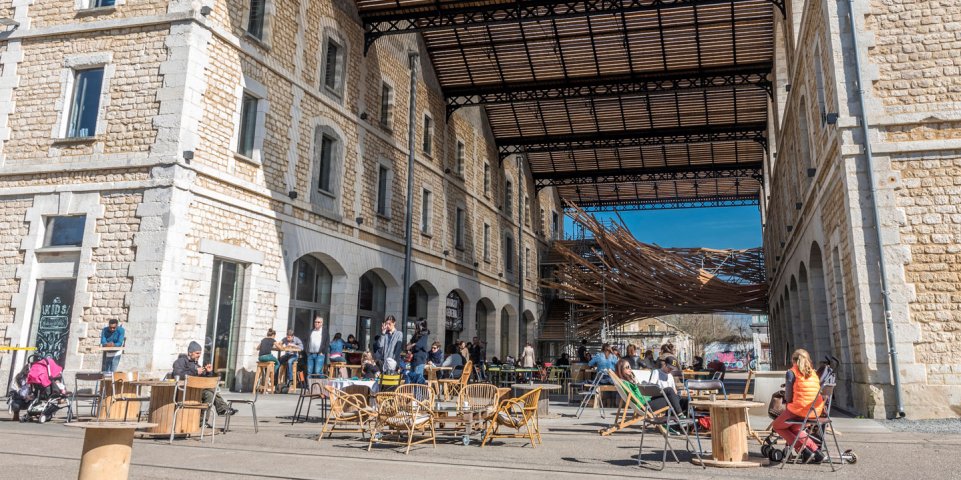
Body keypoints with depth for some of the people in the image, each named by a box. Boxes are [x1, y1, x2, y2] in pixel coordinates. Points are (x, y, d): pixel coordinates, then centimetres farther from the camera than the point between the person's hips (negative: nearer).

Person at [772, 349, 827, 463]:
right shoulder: (813, 373, 12)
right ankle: (815, 450, 16)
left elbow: (788, 397, -6)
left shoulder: (791, 372, -5)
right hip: (816, 411, 7)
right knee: (793, 428, 30)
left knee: (777, 426, 17)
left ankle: (804, 450, 5)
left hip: (799, 409, -7)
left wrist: (787, 405, 16)